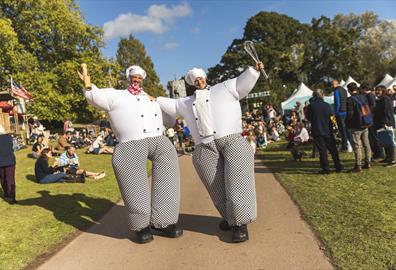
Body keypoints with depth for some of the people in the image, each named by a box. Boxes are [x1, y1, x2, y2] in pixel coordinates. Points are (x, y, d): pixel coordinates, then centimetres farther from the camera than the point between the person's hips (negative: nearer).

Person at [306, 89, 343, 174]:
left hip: (317, 131, -3)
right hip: (328, 131, 3)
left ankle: (325, 169, 3)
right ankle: (338, 167, 19)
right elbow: (331, 118, 7)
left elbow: (308, 117, 2)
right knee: (333, 149, 13)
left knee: (322, 150, 2)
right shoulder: (327, 105, 0)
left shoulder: (311, 106, -9)